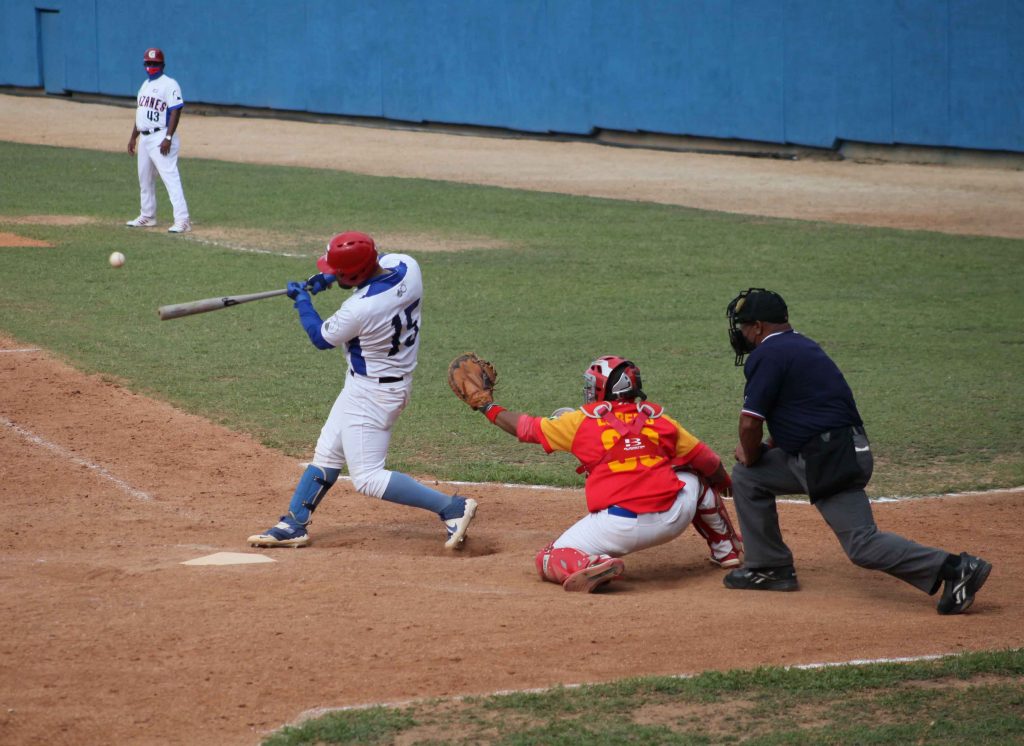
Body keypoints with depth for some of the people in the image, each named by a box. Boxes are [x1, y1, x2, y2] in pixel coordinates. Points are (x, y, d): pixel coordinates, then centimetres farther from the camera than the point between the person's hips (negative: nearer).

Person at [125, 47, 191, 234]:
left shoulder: (169, 84, -10)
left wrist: (168, 138, -24)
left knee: (170, 177, -16)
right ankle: (147, 216, 30)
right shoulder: (145, 85, 18)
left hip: (161, 138, -9)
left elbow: (176, 112, -17)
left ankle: (182, 220, -21)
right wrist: (133, 137, 20)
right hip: (144, 138, 9)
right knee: (145, 179, 17)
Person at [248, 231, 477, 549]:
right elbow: (379, 261, 16)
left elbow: (321, 338, -10)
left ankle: (452, 507, -6)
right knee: (326, 455, 19)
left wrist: (302, 300, 6)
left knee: (367, 479, -5)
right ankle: (294, 525, 28)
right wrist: (329, 277, 6)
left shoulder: (359, 309, -32)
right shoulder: (407, 266, -11)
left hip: (372, 392, -10)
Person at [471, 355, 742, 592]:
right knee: (696, 476, 33)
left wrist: (488, 407, 32)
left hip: (617, 527, -3)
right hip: (672, 520, 3)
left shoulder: (581, 421, 6)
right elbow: (709, 463, 18)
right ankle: (726, 549, 32)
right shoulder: (658, 418, 12)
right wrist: (724, 482, 39)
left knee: (550, 561, 10)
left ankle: (595, 566, -21)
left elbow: (526, 428, 17)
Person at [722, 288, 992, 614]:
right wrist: (765, 448, 20)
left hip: (832, 461, -10)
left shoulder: (767, 355, -11)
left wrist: (752, 456, 6)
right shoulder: (803, 346, 20)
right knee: (745, 477, 18)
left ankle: (955, 568, -13)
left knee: (862, 544, -11)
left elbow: (750, 422, -14)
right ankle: (769, 567, 23)